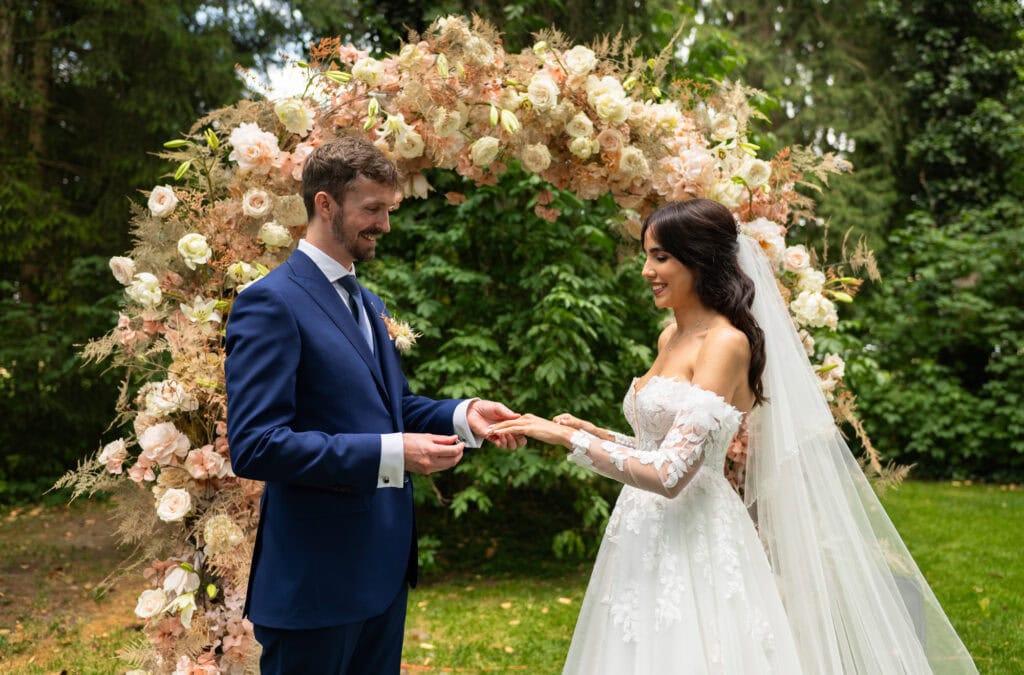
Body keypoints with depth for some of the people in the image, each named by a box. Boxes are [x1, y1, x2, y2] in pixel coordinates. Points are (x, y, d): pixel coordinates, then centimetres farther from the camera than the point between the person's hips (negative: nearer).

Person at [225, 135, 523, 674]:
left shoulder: (366, 302, 14)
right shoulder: (271, 303, -15)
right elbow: (254, 446, -22)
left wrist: (462, 415, -1)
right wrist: (389, 453, -27)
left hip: (384, 565, 9)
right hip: (316, 577, -8)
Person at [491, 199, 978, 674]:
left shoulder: (727, 343, -16)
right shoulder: (670, 338, 11)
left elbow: (671, 474, -23)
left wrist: (567, 437, -19)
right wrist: (595, 434, 6)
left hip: (695, 551, -8)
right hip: (645, 547, 8)